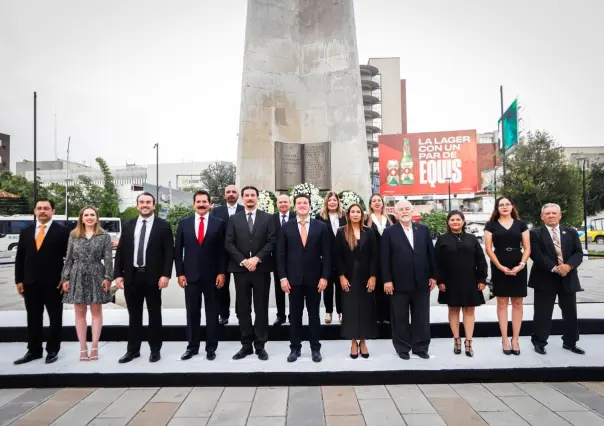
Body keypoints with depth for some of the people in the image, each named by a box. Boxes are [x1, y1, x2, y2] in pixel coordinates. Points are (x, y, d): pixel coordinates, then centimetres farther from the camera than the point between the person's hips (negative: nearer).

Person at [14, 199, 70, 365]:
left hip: (53, 282, -4)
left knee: (55, 318, 7)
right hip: (30, 283, 4)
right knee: (33, 318, 11)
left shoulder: (62, 231, -4)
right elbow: (20, 257, 11)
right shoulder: (26, 231, 10)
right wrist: (19, 280, 6)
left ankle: (52, 350, 18)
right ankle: (34, 350, 22)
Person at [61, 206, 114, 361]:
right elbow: (69, 258, 7)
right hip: (77, 276, 2)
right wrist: (65, 278, 2)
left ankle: (94, 346, 10)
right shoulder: (74, 235, 8)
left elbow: (108, 258, -3)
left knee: (96, 311, 3)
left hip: (96, 276, -2)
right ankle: (83, 347, 11)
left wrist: (108, 277, -11)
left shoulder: (104, 236, 2)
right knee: (79, 312, 4)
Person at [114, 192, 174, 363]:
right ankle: (133, 349, 24)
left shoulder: (163, 226, -2)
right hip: (131, 276, 3)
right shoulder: (128, 226, 9)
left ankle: (155, 349, 19)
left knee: (154, 314, 8)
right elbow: (120, 251, 8)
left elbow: (169, 252, -6)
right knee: (134, 315, 12)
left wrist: (166, 275, -14)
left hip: (153, 277, -3)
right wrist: (118, 274, 1)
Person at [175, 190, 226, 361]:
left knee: (212, 313, 8)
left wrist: (222, 273, -6)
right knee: (192, 313, 9)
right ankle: (192, 346, 21)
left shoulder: (219, 224, 0)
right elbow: (178, 250, 5)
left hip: (212, 275, -1)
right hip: (190, 275, 1)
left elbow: (223, 250, 0)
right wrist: (180, 273, 0)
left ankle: (211, 347, 18)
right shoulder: (184, 223, 5)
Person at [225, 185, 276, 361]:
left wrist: (257, 258, -14)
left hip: (261, 269, -1)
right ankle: (246, 345, 16)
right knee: (243, 309, 6)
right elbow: (229, 243, 1)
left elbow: (271, 242, -3)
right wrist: (243, 261, -11)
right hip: (240, 269, 1)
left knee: (261, 309, 4)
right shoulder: (234, 219, 8)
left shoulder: (268, 218, 5)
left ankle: (260, 346, 13)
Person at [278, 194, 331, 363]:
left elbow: (326, 254, -1)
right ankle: (295, 348, 20)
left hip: (314, 278, 0)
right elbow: (281, 254, 1)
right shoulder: (286, 227, 2)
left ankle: (315, 348, 21)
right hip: (293, 278, 1)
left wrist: (325, 277, -8)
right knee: (295, 315, 8)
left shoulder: (321, 226, 0)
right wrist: (283, 277, -6)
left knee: (314, 314, 10)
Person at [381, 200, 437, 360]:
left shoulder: (423, 229, 8)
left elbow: (430, 253, 9)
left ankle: (421, 347, 24)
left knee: (421, 317, 11)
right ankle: (402, 348, 21)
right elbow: (385, 258, -4)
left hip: (421, 282, 3)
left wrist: (433, 276, 5)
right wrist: (387, 280, -10)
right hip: (399, 283, -2)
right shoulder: (389, 232, -1)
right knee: (400, 319, 7)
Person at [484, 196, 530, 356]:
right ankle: (504, 339, 9)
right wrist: (500, 266, -11)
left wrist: (521, 265, -10)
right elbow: (488, 248, -1)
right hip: (499, 268, -1)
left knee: (517, 303, 4)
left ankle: (515, 339, 12)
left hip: (518, 268, 1)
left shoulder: (521, 224, 7)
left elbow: (527, 248, 5)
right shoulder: (491, 225, 3)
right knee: (502, 302, 3)